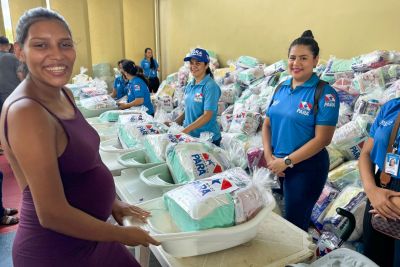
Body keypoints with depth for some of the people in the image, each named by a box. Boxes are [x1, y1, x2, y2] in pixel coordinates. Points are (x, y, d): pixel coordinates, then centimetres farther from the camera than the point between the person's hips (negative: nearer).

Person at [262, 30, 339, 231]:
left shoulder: (325, 93, -13)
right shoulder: (281, 88, 5)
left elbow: (322, 139, -17)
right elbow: (267, 124, 8)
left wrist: (286, 161, -17)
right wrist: (269, 156, -6)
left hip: (306, 168, -6)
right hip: (277, 165, 6)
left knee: (294, 224, 7)